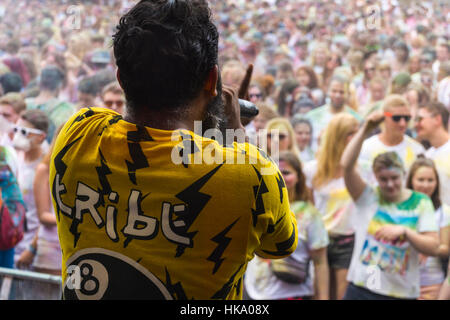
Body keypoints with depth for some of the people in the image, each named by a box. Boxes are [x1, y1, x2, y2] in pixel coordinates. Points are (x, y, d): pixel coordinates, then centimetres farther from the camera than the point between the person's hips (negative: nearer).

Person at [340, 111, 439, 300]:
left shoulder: (420, 203, 3)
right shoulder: (368, 197, 2)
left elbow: (433, 248, -5)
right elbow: (346, 165, -14)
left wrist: (404, 231, -20)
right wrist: (365, 130, -20)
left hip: (401, 293, 0)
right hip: (361, 289, 0)